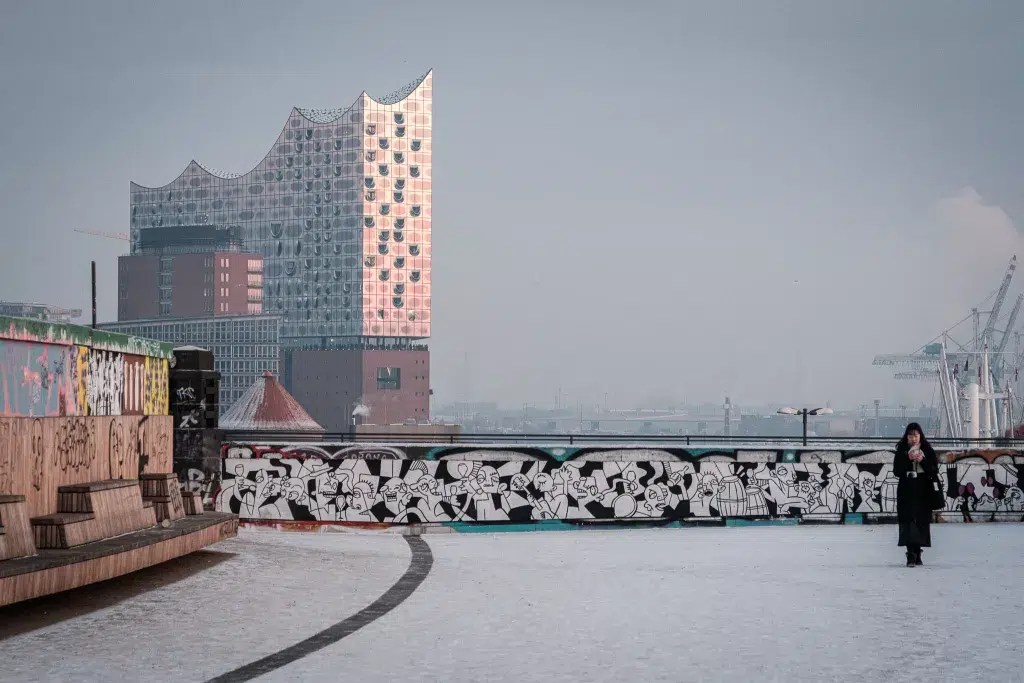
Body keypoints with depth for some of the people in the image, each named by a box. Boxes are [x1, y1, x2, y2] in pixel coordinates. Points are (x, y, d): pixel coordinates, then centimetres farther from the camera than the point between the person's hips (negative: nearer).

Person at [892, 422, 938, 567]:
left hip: (923, 491, 1)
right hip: (906, 492, -1)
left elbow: (934, 471, 0)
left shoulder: (928, 451, 5)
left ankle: (917, 555, 13)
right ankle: (911, 555, -17)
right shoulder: (901, 451, 3)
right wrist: (908, 460, -15)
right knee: (908, 521, -11)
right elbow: (896, 471, -3)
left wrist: (923, 461, -15)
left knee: (921, 521, 3)